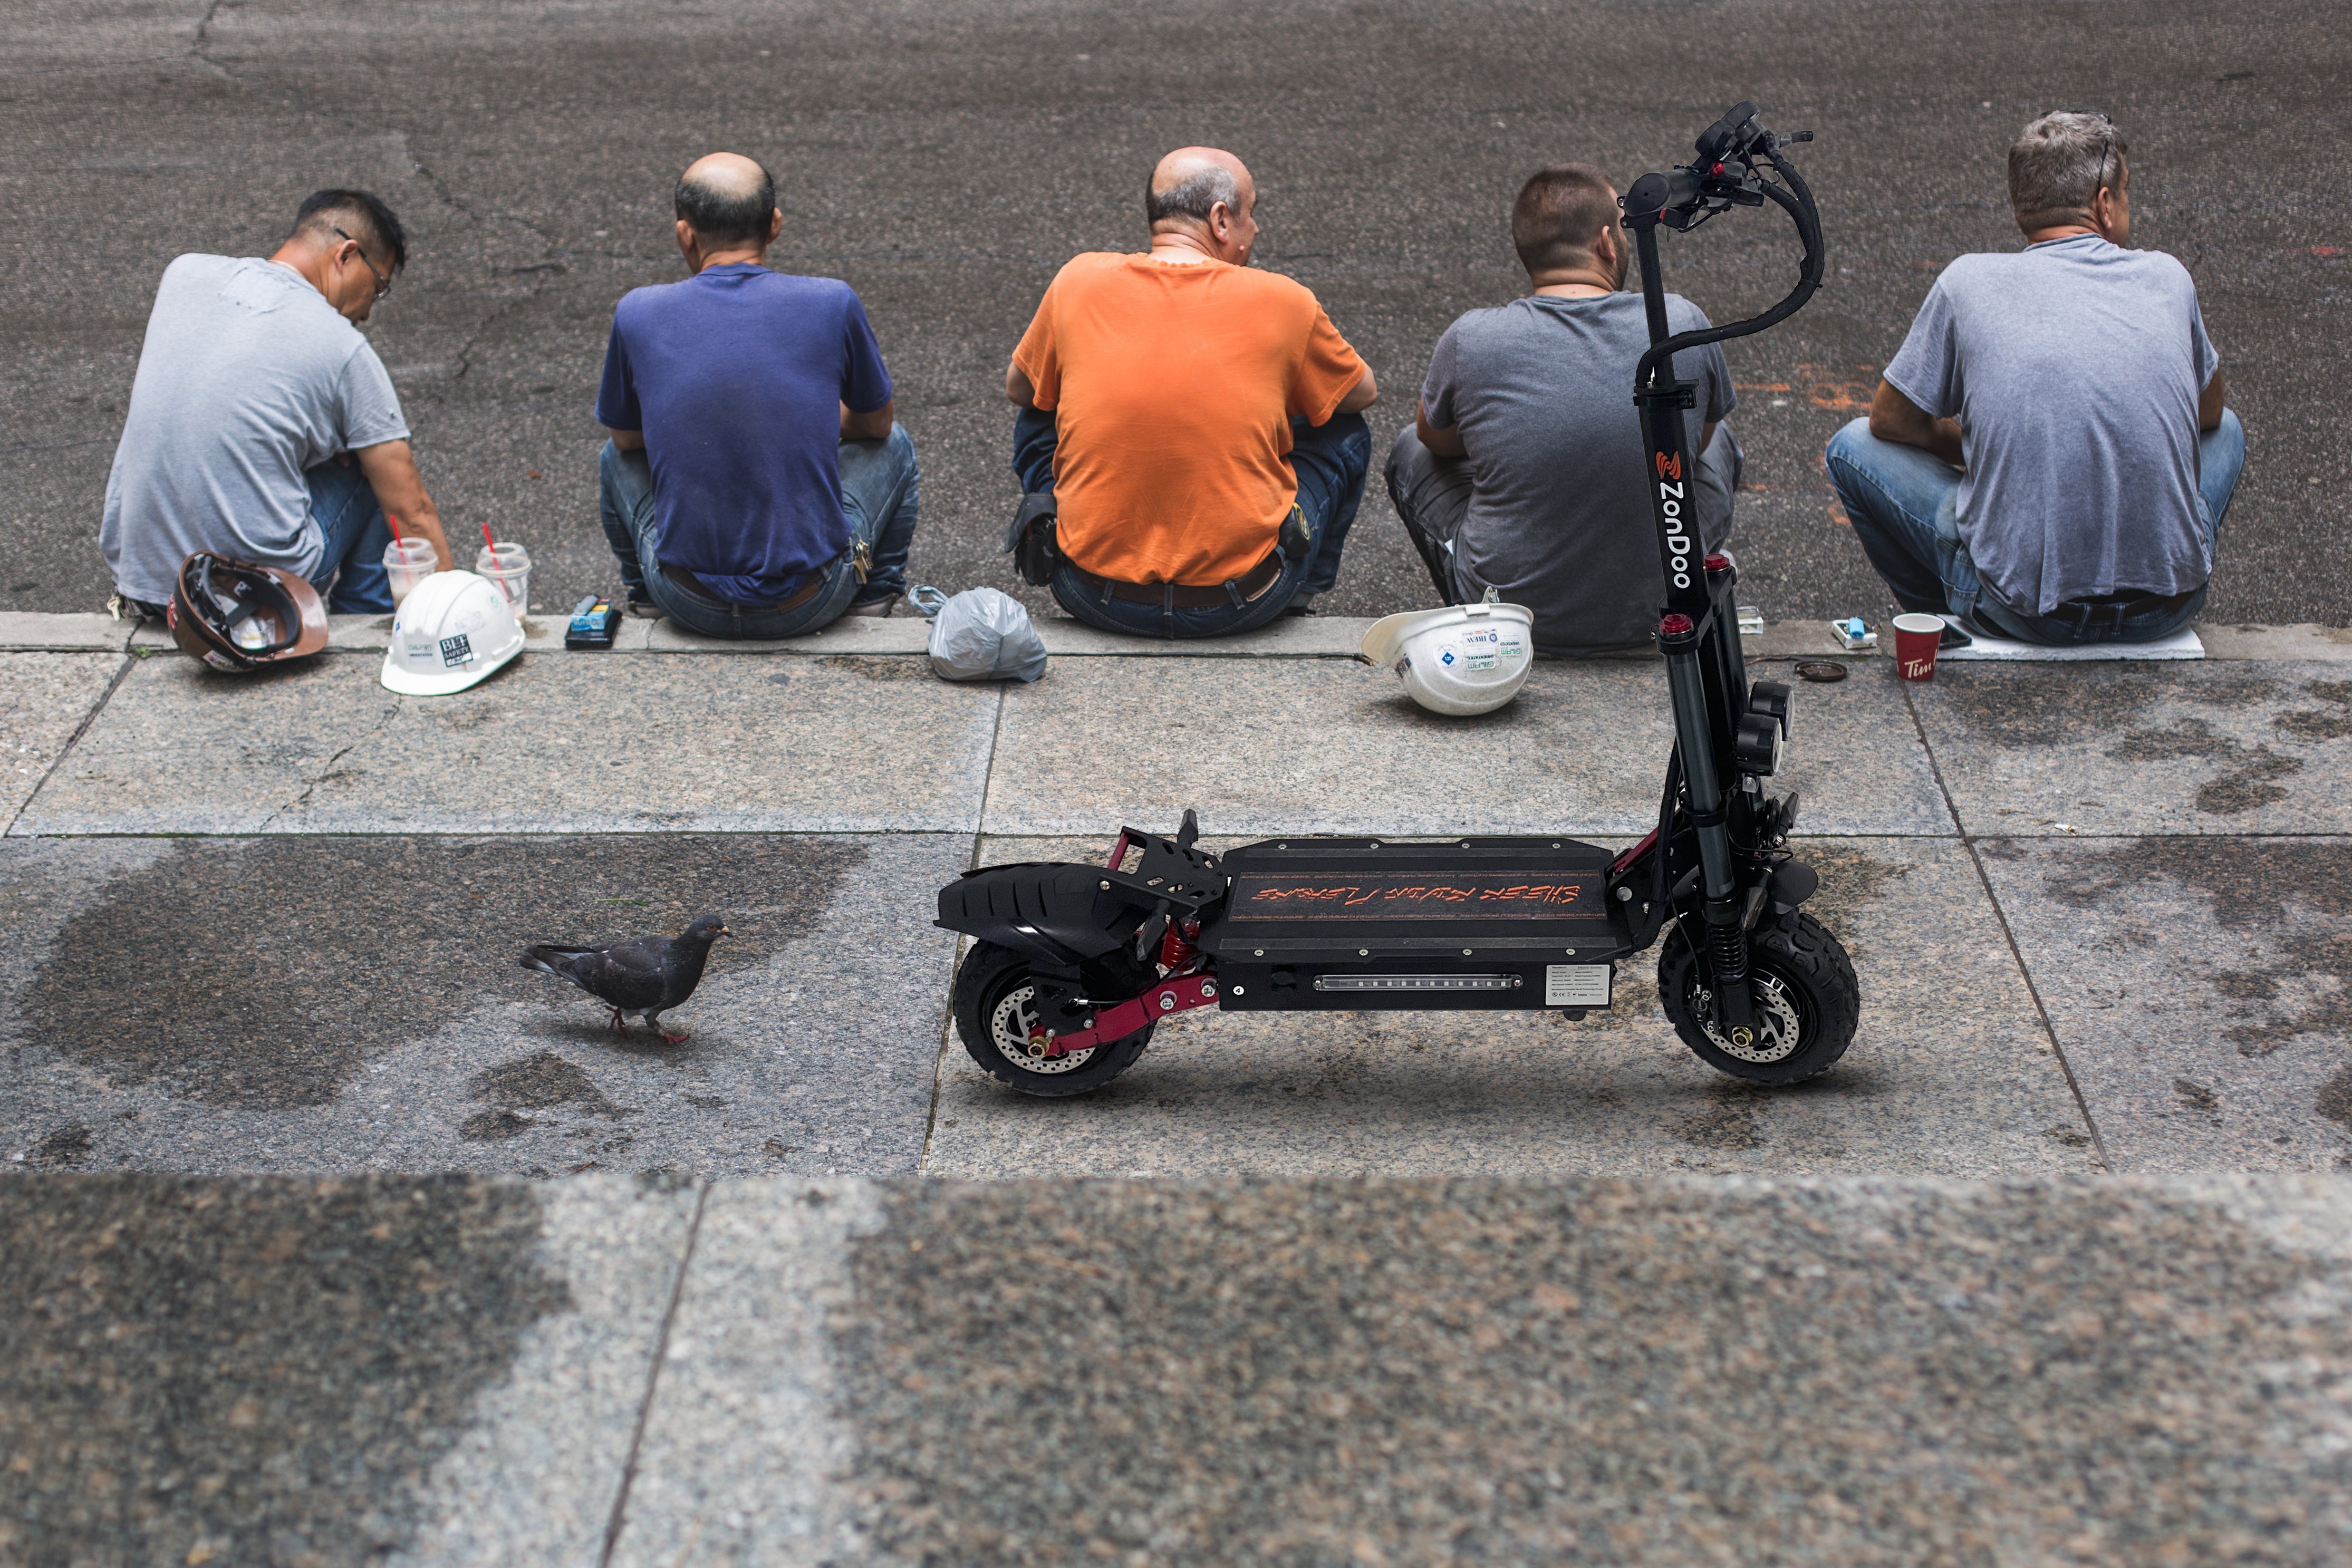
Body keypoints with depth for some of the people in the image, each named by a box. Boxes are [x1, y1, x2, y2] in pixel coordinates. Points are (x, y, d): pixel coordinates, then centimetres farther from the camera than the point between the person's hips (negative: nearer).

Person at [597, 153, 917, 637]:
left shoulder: (639, 313, -7)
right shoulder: (832, 304, -9)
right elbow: (876, 423, 10)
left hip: (691, 606, 1)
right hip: (810, 604, -1)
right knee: (894, 447, 27)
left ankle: (650, 608, 41)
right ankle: (868, 612, 34)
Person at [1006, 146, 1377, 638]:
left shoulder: (1079, 281, -2)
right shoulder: (1282, 301, -6)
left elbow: (1019, 388, 17)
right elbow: (1363, 392, 14)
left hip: (1097, 600, 2)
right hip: (1238, 608, -2)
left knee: (1037, 421, 29)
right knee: (1345, 432, 22)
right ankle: (1292, 601, 35)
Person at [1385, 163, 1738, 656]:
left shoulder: (1471, 341, -15)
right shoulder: (1684, 326, -11)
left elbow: (1435, 438, 9)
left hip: (1510, 613, -1)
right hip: (1654, 613, 1)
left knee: (1412, 449, 27)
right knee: (1719, 443, 30)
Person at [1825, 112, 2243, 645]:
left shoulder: (1970, 282, -3)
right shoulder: (2166, 277, 4)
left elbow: (1890, 421, 10)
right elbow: (2208, 414, 21)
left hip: (2026, 612, -3)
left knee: (1855, 447, 17)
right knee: (2226, 430, 32)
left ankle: (1953, 629, 29)